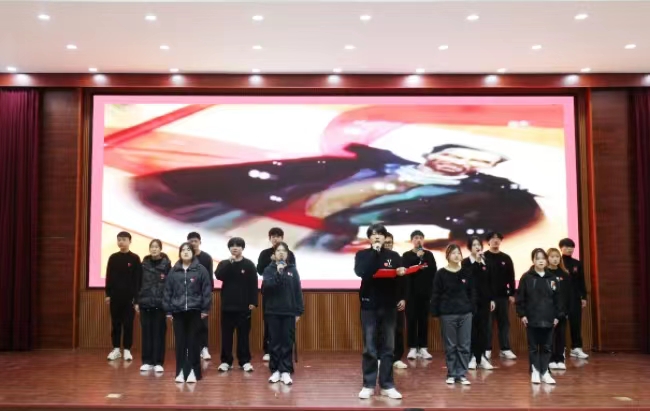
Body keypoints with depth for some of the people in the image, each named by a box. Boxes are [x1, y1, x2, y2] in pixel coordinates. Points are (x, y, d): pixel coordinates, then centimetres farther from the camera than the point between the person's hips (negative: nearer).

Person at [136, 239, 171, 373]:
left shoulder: (166, 265, -2)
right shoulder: (144, 264, 7)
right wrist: (137, 301, 4)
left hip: (160, 304, -2)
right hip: (145, 303, 3)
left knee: (159, 333, 2)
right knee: (146, 333, 7)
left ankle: (158, 362, 9)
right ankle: (147, 361, 15)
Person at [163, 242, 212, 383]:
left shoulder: (201, 270, 0)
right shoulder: (174, 271, 8)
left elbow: (207, 290, -2)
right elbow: (167, 291, 9)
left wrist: (205, 309, -6)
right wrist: (168, 310, 5)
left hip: (195, 311, -2)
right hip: (178, 311, 2)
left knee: (193, 341, 2)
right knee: (180, 342, 5)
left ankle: (193, 371, 8)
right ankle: (181, 371, 12)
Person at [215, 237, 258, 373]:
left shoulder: (249, 264, 0)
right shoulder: (224, 264, 6)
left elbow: (253, 284, -2)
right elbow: (218, 276, -14)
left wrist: (253, 302, -8)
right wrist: (230, 262, -19)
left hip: (244, 306, -2)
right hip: (227, 305, 2)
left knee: (243, 334, 4)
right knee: (226, 334, 5)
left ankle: (245, 361, 12)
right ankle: (226, 361, 14)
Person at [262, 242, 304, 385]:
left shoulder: (293, 270, 5)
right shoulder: (269, 270, 2)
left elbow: (298, 292, 4)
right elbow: (267, 286, -15)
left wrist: (299, 311, 0)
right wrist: (278, 273, -23)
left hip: (289, 312, 1)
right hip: (273, 311, -1)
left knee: (288, 342, 2)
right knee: (275, 341, 4)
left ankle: (286, 371, 6)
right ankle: (275, 370, 13)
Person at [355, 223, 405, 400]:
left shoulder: (394, 256, 6)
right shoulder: (362, 255, 2)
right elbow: (361, 272, -17)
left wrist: (402, 273, -18)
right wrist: (374, 252, -16)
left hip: (389, 306, 2)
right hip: (369, 306, -2)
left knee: (388, 347, 6)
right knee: (369, 348, 2)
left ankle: (387, 385, 12)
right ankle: (368, 385, 11)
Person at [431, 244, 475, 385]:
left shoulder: (467, 273, 5)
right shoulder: (441, 273, -3)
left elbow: (472, 293, 9)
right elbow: (436, 294, -4)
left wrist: (472, 308, 3)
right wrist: (435, 312, -7)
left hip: (465, 313, 3)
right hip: (447, 314, -2)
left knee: (464, 345, 5)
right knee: (450, 346, 5)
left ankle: (462, 374, 14)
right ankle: (451, 374, 15)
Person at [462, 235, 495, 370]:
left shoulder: (485, 262, 10)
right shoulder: (465, 262, -3)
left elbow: (489, 282, 13)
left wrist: (491, 299, 9)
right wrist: (477, 261, -19)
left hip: (484, 300, 4)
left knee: (483, 328, 6)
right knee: (472, 328, -1)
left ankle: (481, 357, 12)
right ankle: (472, 357, 6)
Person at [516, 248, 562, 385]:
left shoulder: (552, 278, 6)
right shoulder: (526, 277, -4)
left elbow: (556, 299, 10)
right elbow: (520, 297, -3)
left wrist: (557, 316, 7)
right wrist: (522, 314, -7)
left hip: (548, 319, 3)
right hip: (532, 319, -3)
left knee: (546, 347, 8)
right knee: (533, 346, 4)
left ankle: (544, 372, 16)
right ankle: (535, 371, 12)